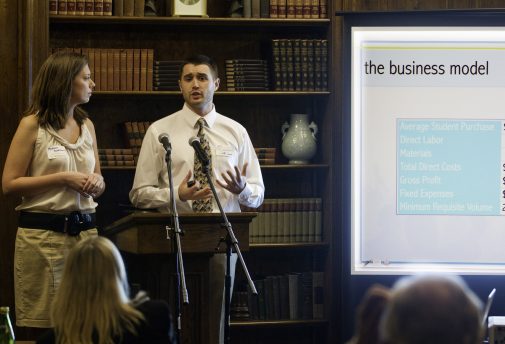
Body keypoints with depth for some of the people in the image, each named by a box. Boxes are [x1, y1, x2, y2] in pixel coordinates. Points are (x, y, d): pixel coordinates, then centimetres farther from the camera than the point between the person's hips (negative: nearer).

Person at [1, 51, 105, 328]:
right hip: (43, 232, -5)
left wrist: (96, 182, -2)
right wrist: (62, 178, -14)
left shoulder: (86, 125, 14)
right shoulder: (32, 125, -3)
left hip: (84, 230, 5)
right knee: (45, 322, -3)